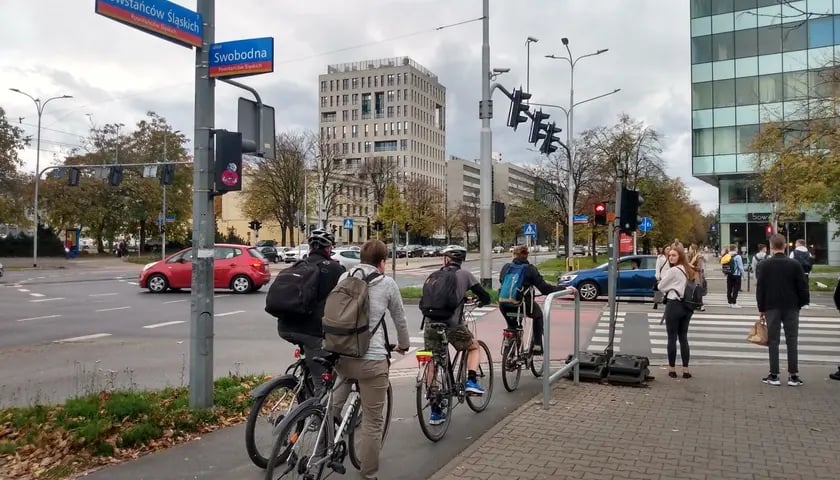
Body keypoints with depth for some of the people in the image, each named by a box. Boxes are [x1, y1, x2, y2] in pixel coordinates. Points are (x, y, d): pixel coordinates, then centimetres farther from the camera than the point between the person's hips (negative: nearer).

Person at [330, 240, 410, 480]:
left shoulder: (343, 278, 10)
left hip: (340, 354, 5)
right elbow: (400, 319, 11)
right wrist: (404, 345, 30)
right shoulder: (387, 283, 0)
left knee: (344, 378, 41)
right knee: (372, 420, 8)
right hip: (371, 358, -5)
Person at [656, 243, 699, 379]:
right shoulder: (689, 269, 11)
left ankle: (672, 369, 8)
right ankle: (685, 369, 11)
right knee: (683, 337, 11)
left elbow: (661, 287, -5)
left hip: (674, 305, -7)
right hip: (687, 305, 8)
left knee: (672, 338, 2)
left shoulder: (673, 270, -14)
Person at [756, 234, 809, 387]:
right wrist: (801, 303, 11)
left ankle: (774, 375, 2)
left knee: (773, 341, 3)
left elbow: (759, 288, -3)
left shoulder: (764, 265, -4)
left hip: (771, 307, -1)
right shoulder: (795, 264, -3)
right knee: (792, 341, 6)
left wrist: (761, 308, 5)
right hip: (791, 307, 1)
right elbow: (802, 287, -2)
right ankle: (793, 375, 6)